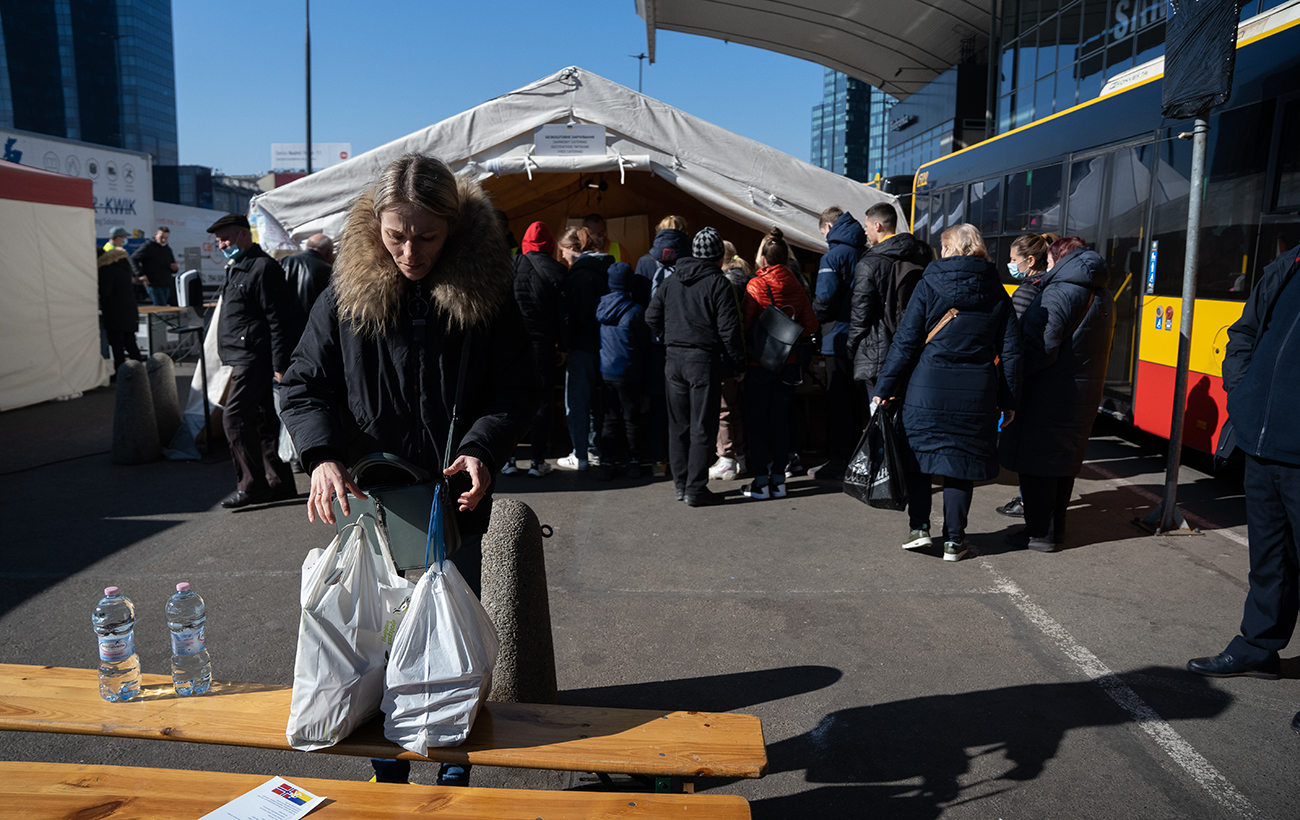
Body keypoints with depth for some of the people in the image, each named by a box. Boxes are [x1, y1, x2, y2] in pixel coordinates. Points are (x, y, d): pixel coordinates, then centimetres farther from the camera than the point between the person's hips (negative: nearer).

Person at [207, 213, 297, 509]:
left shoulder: (263, 267, -11)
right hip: (243, 359, 10)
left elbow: (278, 320, -18)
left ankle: (251, 485, -4)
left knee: (234, 417, -11)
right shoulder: (236, 269, 20)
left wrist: (279, 365, -22)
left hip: (254, 358, -10)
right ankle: (280, 484, 16)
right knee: (263, 420, 11)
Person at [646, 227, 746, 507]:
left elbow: (652, 317, 10)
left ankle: (681, 483, 19)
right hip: (704, 360, -5)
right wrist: (737, 363, -2)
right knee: (702, 427, 0)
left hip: (674, 359, 5)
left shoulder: (671, 281, 9)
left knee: (678, 424, 13)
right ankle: (695, 489, 2)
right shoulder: (718, 283, -7)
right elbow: (728, 328, -10)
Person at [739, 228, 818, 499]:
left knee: (756, 421, 4)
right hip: (788, 363, 4)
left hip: (759, 363, -4)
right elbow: (811, 326, 4)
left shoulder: (756, 285, -11)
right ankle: (778, 480, 15)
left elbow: (745, 324, -14)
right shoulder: (796, 287, 2)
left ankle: (761, 482, 5)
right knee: (780, 420, 11)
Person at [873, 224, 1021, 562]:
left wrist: (884, 388, -1)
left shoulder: (929, 286, -3)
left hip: (927, 387, -2)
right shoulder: (997, 293, 6)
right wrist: (1008, 400, 13)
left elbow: (905, 340, -6)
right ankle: (953, 540, 14)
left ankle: (919, 527, 7)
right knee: (961, 461, 10)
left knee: (917, 455, 13)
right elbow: (1010, 351, 7)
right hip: (976, 393, 3)